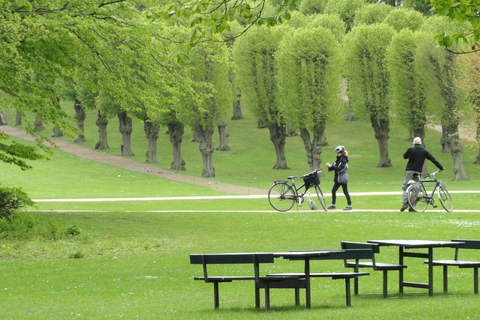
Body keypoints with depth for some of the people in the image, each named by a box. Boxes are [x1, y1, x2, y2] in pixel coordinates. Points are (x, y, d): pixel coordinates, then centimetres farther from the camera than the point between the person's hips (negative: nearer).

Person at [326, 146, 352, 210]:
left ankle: (349, 205, -1)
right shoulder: (338, 160, 12)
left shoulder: (343, 160, -13)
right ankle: (333, 205, 17)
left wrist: (332, 166, -26)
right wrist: (329, 166, -8)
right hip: (338, 179, 9)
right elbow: (333, 168, 12)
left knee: (345, 192, -5)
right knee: (333, 191, 9)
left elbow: (340, 169, -24)